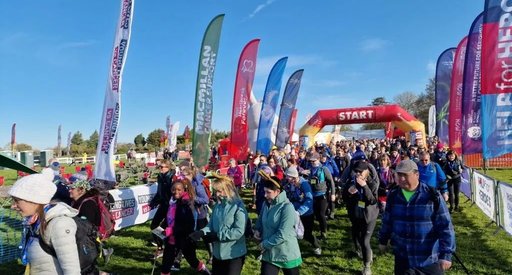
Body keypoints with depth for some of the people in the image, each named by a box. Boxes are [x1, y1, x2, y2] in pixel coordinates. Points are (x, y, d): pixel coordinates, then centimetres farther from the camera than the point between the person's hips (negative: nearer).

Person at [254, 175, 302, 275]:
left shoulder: (287, 207, -21)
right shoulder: (266, 204, 1)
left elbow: (282, 235, -25)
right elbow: (261, 219, 19)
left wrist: (264, 244, -17)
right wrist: (257, 229, -2)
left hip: (287, 255, -5)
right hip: (269, 254, 5)